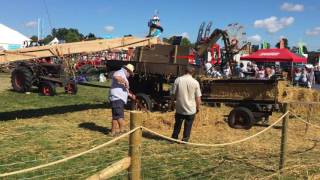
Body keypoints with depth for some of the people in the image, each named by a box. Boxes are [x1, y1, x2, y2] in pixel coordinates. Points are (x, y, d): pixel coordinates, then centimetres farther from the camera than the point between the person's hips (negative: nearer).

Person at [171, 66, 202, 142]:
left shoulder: (178, 80, -7)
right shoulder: (195, 82, -10)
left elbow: (173, 94, -3)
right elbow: (198, 98, -7)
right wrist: (198, 107, 7)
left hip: (179, 108, 2)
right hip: (191, 109, -2)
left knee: (177, 125, 19)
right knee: (188, 126, 13)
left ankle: (174, 138, 30)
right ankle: (185, 140, 19)